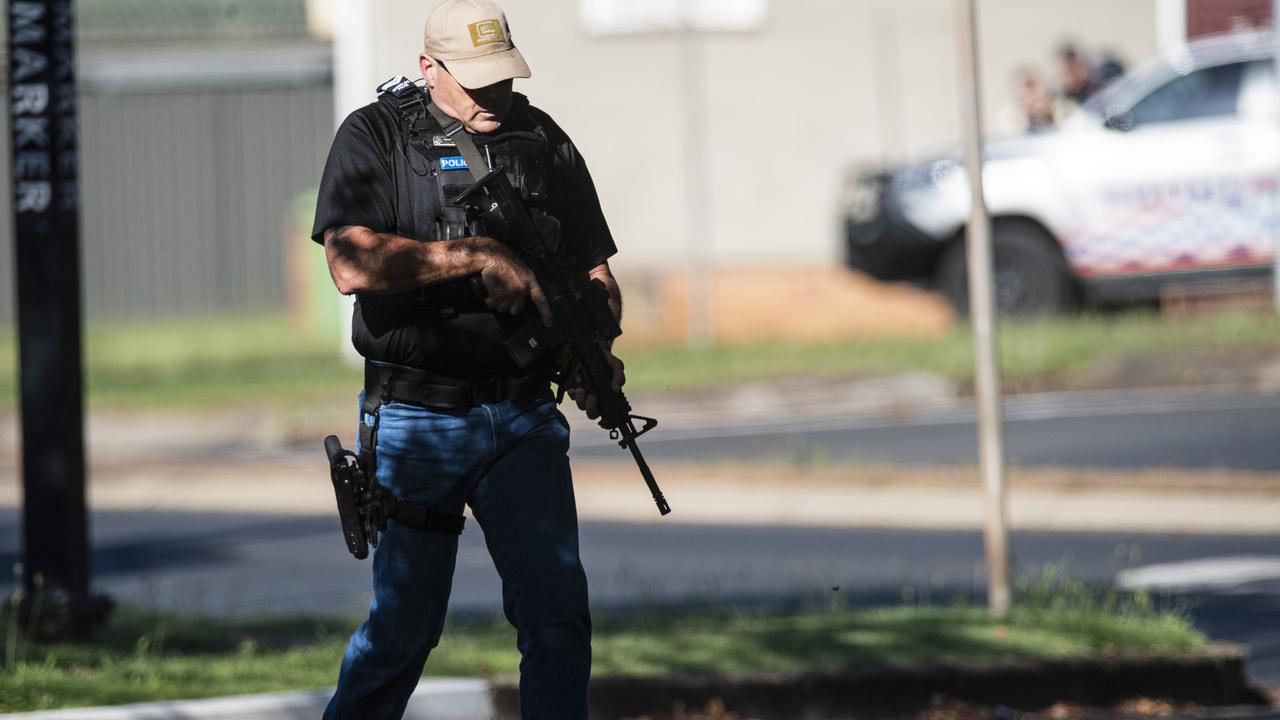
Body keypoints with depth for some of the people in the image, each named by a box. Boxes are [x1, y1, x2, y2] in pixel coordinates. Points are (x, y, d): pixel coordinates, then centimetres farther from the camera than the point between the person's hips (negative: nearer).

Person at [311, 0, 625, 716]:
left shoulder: (545, 141, 8)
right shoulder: (376, 138, -4)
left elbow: (593, 273, 12)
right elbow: (353, 263, -19)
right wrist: (478, 255, -23)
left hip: (523, 417, 3)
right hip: (417, 421, -3)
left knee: (557, 609, -10)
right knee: (405, 623, 6)